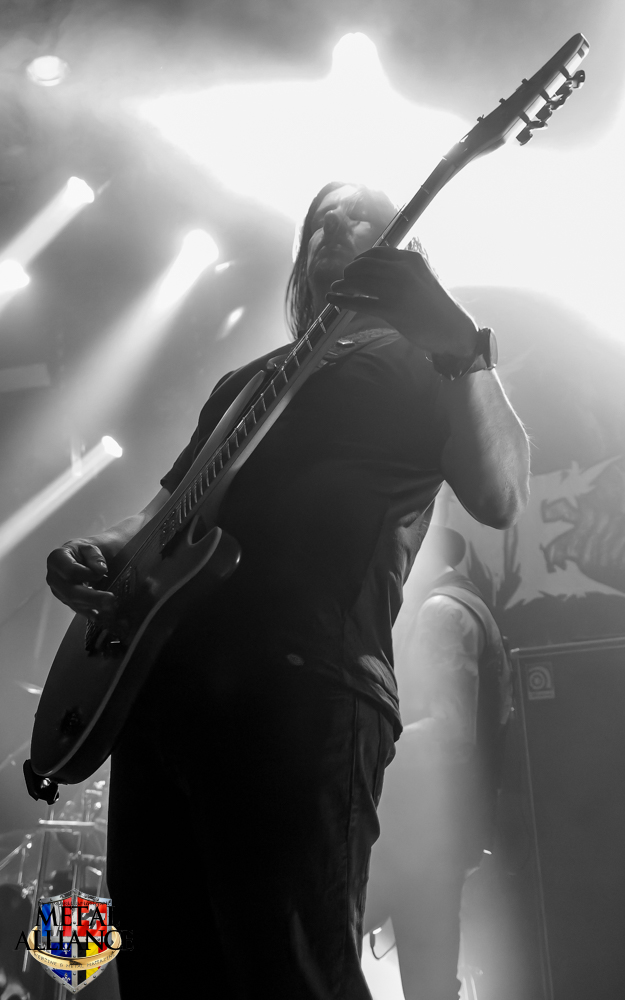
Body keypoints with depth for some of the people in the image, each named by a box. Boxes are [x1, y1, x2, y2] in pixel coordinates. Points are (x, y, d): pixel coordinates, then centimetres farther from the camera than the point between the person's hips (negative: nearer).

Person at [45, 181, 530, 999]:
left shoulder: (416, 365, 11)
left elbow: (500, 498, -7)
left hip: (306, 688, -6)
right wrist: (99, 555, 9)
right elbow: (168, 506, 30)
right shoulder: (247, 381, 29)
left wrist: (457, 340, -16)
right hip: (160, 682, 7)